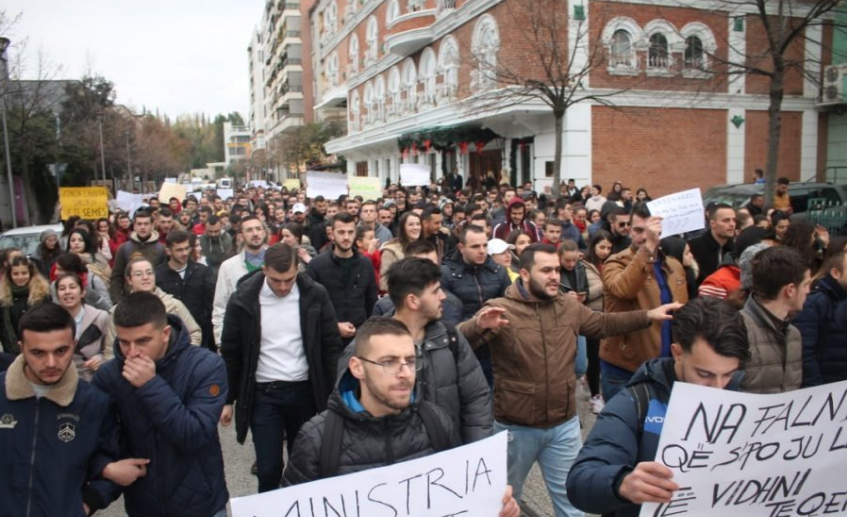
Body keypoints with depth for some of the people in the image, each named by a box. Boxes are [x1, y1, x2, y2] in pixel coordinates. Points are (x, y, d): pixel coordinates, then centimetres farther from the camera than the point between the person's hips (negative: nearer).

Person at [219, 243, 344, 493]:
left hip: (304, 391, 1)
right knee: (268, 468, 3)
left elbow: (332, 347, 0)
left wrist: (333, 395, -2)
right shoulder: (243, 299, -8)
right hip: (262, 393, -1)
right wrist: (227, 399, 3)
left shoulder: (315, 295, -7)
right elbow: (231, 353, 2)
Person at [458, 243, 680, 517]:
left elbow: (602, 323, 17)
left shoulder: (570, 306, 2)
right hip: (516, 427, -4)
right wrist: (479, 326, -49)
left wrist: (648, 315, 10)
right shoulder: (500, 309, -18)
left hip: (565, 425, 5)